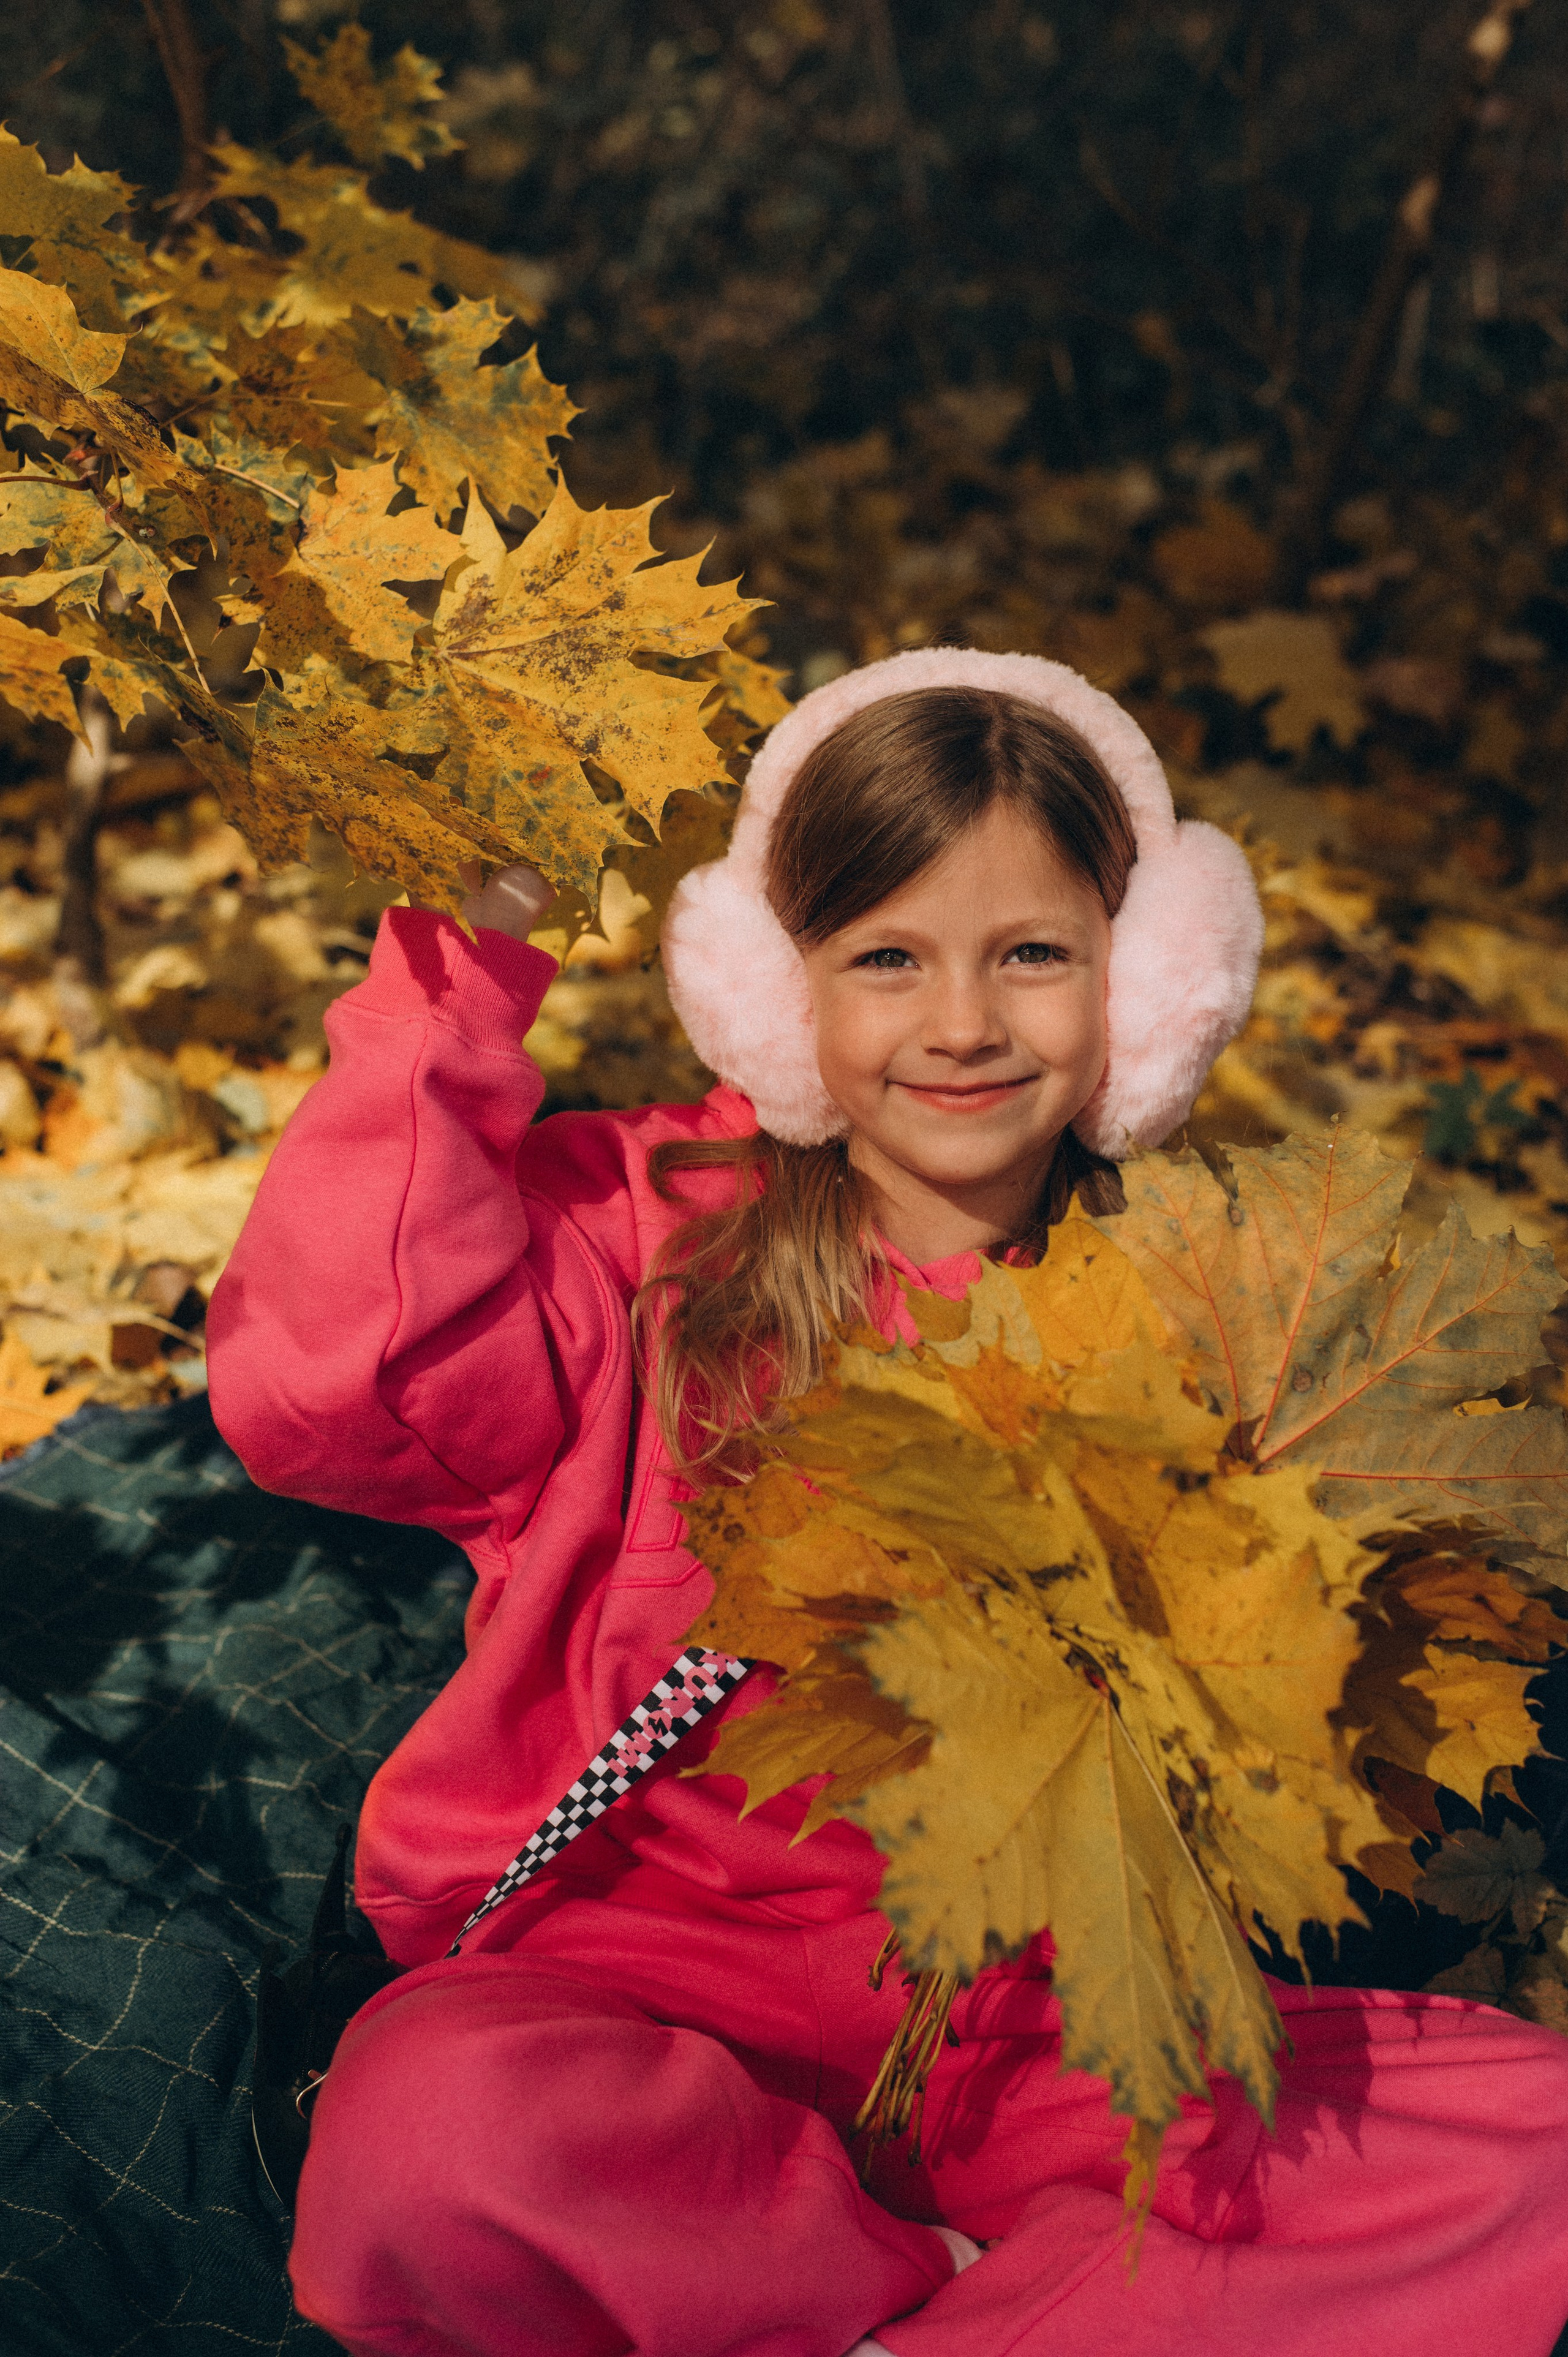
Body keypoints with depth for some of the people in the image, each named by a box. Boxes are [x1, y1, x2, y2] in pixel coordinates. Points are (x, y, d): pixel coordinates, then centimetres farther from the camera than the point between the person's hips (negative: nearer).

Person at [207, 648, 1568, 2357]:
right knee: (428, 2128, -34)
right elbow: (314, 1389, -17)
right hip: (664, 1976, -1)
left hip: (1053, 2033, 2)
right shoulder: (641, 1224, -1)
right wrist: (458, 973, -14)